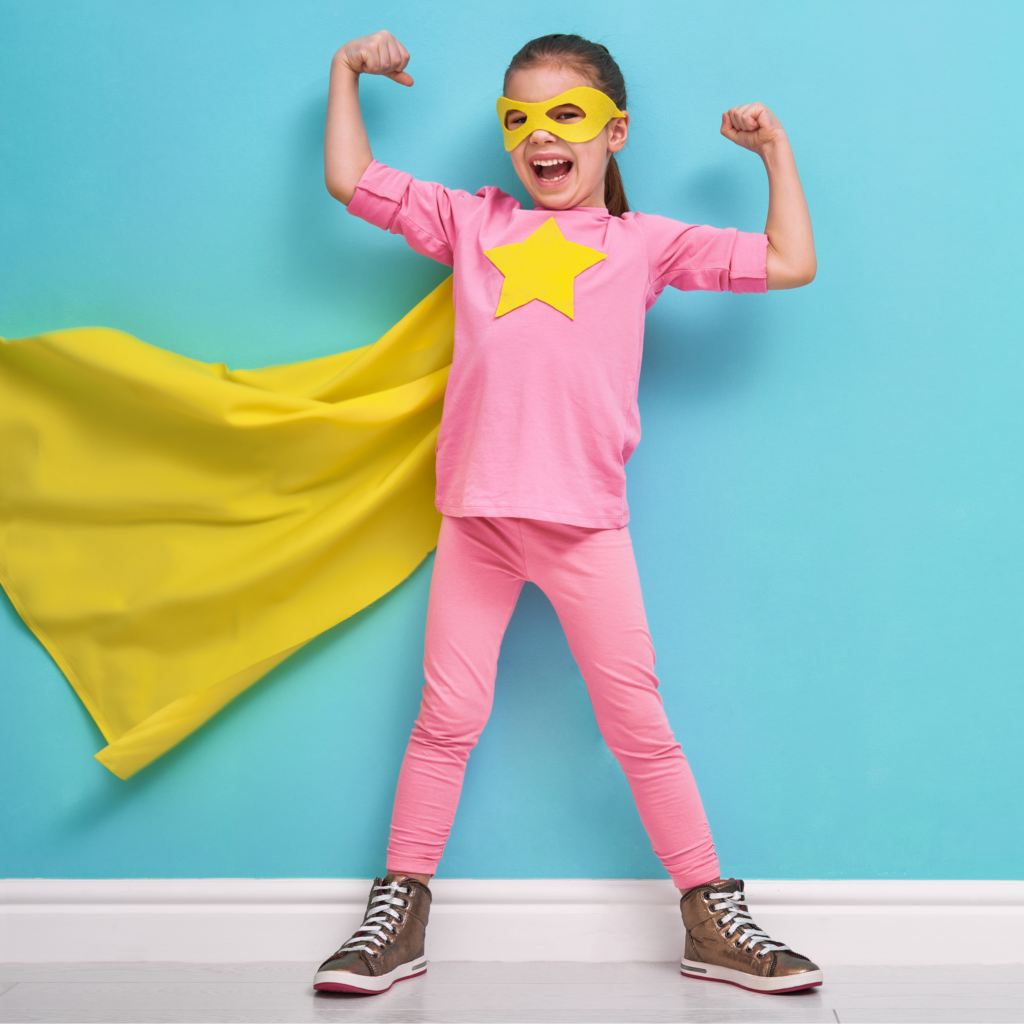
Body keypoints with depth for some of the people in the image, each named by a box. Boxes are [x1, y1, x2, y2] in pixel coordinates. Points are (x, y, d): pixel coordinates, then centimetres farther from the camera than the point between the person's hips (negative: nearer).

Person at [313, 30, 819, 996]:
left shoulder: (643, 242, 12)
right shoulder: (471, 221, 16)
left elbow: (789, 265, 11)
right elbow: (350, 182, 17)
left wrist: (776, 151, 15)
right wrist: (347, 73, 22)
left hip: (585, 520, -1)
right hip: (475, 515, 1)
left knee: (639, 723, 5)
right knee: (446, 717, 6)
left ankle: (713, 918, 17)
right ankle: (396, 915, 18)